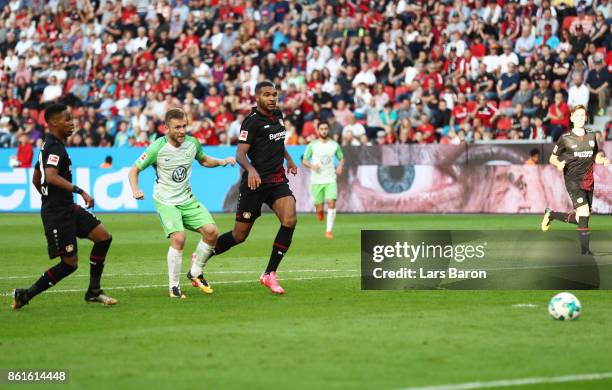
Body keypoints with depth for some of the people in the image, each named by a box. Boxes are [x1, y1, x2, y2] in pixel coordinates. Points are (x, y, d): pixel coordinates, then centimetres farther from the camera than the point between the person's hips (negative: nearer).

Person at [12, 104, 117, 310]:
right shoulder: (55, 148, -17)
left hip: (67, 209, 10)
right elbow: (51, 176, -35)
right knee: (70, 263, -5)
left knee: (103, 237, 3)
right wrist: (80, 191, -37)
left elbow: (36, 179, 24)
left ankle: (93, 292, 9)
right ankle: (26, 295, 6)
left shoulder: (48, 146, 14)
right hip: (57, 214, -10)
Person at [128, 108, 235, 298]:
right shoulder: (157, 148, -15)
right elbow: (134, 169, -7)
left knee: (211, 231, -11)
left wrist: (222, 162, 3)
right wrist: (135, 190, -23)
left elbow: (203, 160, 20)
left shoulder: (192, 143, -2)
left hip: (188, 199, 5)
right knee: (178, 238, -25)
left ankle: (195, 272, 12)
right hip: (165, 202, -5)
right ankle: (173, 286, -9)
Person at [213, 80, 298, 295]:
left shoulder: (278, 115, 11)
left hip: (278, 181, 6)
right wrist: (251, 170, -36)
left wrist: (288, 159, 27)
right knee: (240, 235, 1)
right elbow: (240, 154, -19)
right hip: (255, 181, -6)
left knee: (289, 220, -19)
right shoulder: (252, 121, -12)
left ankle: (269, 274, -10)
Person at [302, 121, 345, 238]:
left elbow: (341, 158, 18)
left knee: (331, 203, -18)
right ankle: (319, 209, 39)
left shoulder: (335, 145, 5)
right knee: (319, 207, -1)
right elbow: (304, 161, 3)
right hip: (316, 180, 0)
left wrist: (340, 166, -4)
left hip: (330, 180, 0)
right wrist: (311, 166, -17)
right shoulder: (312, 145, 0)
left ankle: (329, 231, -12)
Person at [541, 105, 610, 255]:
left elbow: (596, 157, 21)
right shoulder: (565, 138, -2)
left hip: (588, 181, 6)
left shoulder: (591, 136, 11)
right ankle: (585, 249, -17)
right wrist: (559, 164, -18)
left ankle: (552, 214, 33)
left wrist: (604, 160, -1)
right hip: (573, 180, -6)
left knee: (580, 219, 9)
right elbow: (552, 158, 4)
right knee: (584, 211, -22)